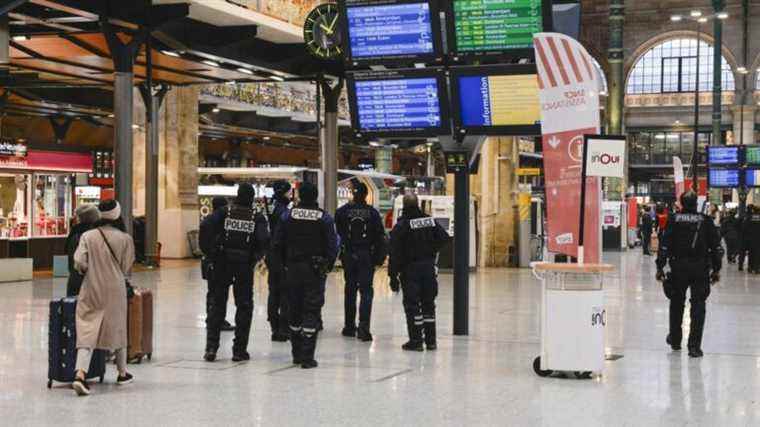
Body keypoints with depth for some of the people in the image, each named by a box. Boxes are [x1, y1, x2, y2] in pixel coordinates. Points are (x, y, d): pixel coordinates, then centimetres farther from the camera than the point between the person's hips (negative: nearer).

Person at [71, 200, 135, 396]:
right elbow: (127, 269, -2)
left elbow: (79, 262, -10)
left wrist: (88, 270, 11)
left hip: (91, 289, 0)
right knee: (118, 328, 17)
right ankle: (122, 373, 30)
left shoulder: (88, 236, -5)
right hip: (115, 290, 0)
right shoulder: (125, 239, -6)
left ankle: (80, 373, -20)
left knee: (87, 330, -1)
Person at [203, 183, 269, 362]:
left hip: (223, 262, 1)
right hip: (245, 265, -1)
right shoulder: (257, 217, -1)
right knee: (244, 306, 9)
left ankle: (211, 347, 4)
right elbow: (264, 240, -15)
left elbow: (207, 225, -15)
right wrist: (256, 255, 3)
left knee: (218, 304, 10)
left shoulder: (225, 212, 0)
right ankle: (239, 350, 8)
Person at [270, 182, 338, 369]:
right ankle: (307, 357, -5)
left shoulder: (288, 216, -1)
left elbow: (277, 243, 0)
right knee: (312, 311, 0)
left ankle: (297, 354, 21)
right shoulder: (324, 218, -6)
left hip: (293, 269, 2)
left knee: (295, 311, 14)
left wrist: (281, 265, 10)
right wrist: (328, 266, 6)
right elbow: (333, 245, -7)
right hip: (316, 270, -2)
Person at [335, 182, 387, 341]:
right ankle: (363, 327, -11)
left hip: (348, 255, 1)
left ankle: (349, 326, 20)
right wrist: (380, 257, 2)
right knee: (366, 291, 0)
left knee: (350, 290, 13)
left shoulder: (343, 211, -4)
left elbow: (337, 232, 1)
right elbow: (380, 237, -3)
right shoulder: (372, 212, -4)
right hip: (367, 256, -1)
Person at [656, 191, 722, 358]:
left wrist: (660, 267, -2)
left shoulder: (674, 220, -1)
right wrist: (716, 269, 7)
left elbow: (665, 245, -5)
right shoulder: (706, 221, 1)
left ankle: (675, 340, 29)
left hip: (678, 268, 1)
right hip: (701, 269, 0)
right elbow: (716, 247, 1)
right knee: (698, 305, 1)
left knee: (676, 303, 17)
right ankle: (694, 346, -5)